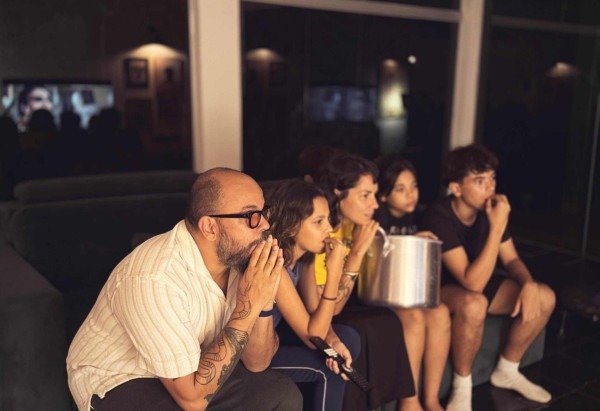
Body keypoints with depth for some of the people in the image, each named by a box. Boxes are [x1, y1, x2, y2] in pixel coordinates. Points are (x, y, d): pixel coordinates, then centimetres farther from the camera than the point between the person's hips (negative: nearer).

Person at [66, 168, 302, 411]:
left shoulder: (235, 254, -13)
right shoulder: (153, 280, -34)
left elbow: (256, 364, -8)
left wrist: (263, 302, -26)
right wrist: (247, 307, -32)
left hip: (193, 369, 6)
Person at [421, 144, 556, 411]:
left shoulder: (492, 209, -9)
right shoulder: (439, 217, -30)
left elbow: (511, 260, 2)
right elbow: (472, 282, -35)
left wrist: (528, 284, -21)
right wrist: (497, 227, -38)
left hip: (476, 280, 7)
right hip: (440, 288, -7)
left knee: (545, 297, -5)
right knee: (474, 304, -39)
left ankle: (507, 371, 15)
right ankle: (462, 386, -13)